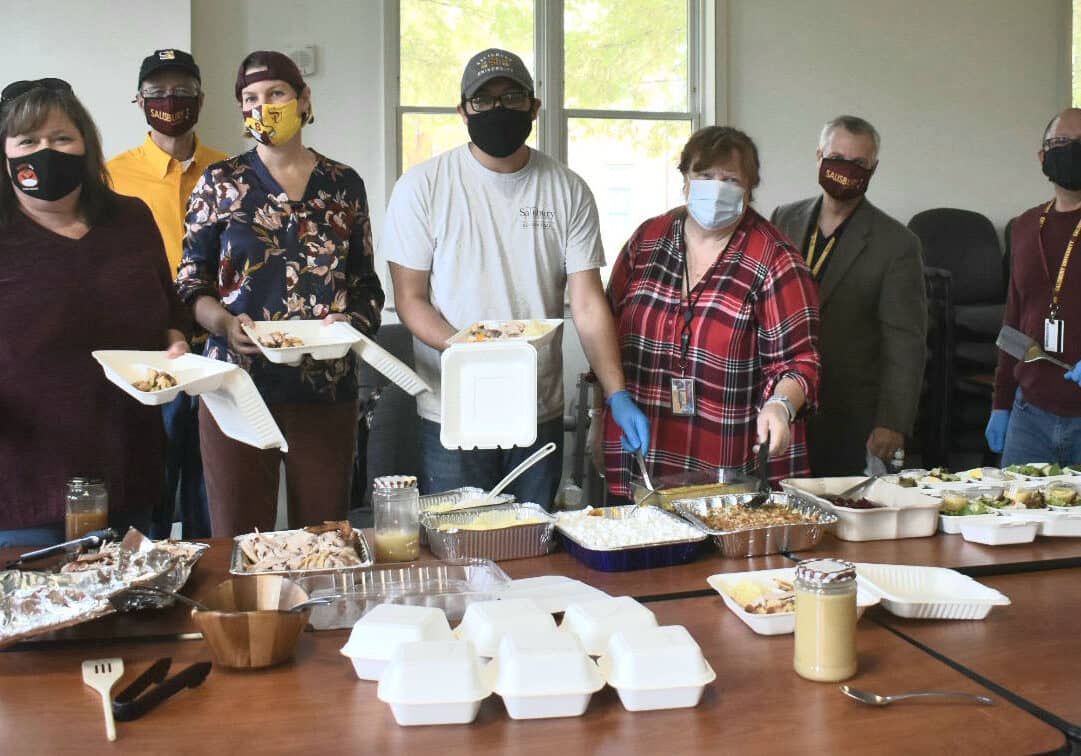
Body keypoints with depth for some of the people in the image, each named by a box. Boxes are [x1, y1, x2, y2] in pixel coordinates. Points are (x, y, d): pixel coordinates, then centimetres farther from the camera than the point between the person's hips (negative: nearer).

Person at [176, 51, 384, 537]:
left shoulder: (344, 186, 10)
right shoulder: (220, 184, 5)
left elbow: (365, 282, 14)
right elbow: (191, 283, 5)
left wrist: (355, 321, -7)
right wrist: (225, 323, -14)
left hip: (327, 389, 2)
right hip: (238, 385, -1)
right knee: (237, 539, 2)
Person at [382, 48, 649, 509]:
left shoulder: (569, 191, 2)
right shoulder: (422, 187, -3)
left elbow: (587, 305, -1)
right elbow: (410, 298, -4)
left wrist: (618, 396, -14)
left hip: (542, 415, 2)